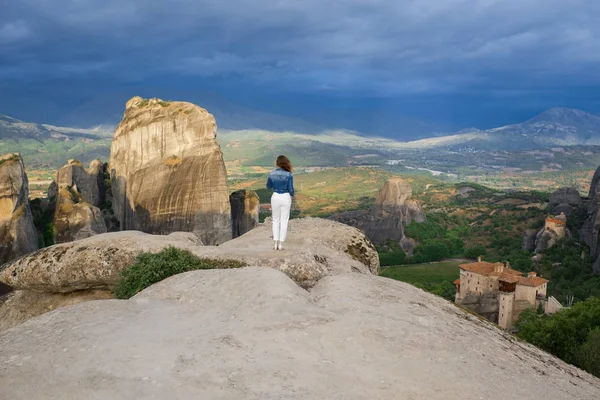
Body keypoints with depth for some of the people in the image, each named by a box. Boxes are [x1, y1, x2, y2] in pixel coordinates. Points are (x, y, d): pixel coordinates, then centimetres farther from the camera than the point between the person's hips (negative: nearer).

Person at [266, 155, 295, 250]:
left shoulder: (272, 174, -3)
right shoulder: (288, 175, -11)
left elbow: (268, 186, 11)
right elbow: (291, 189, -10)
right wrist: (292, 196, 11)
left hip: (275, 197, 2)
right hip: (286, 198, -2)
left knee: (276, 220, 13)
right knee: (284, 221, 5)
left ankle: (275, 243, 7)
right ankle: (281, 244, 3)